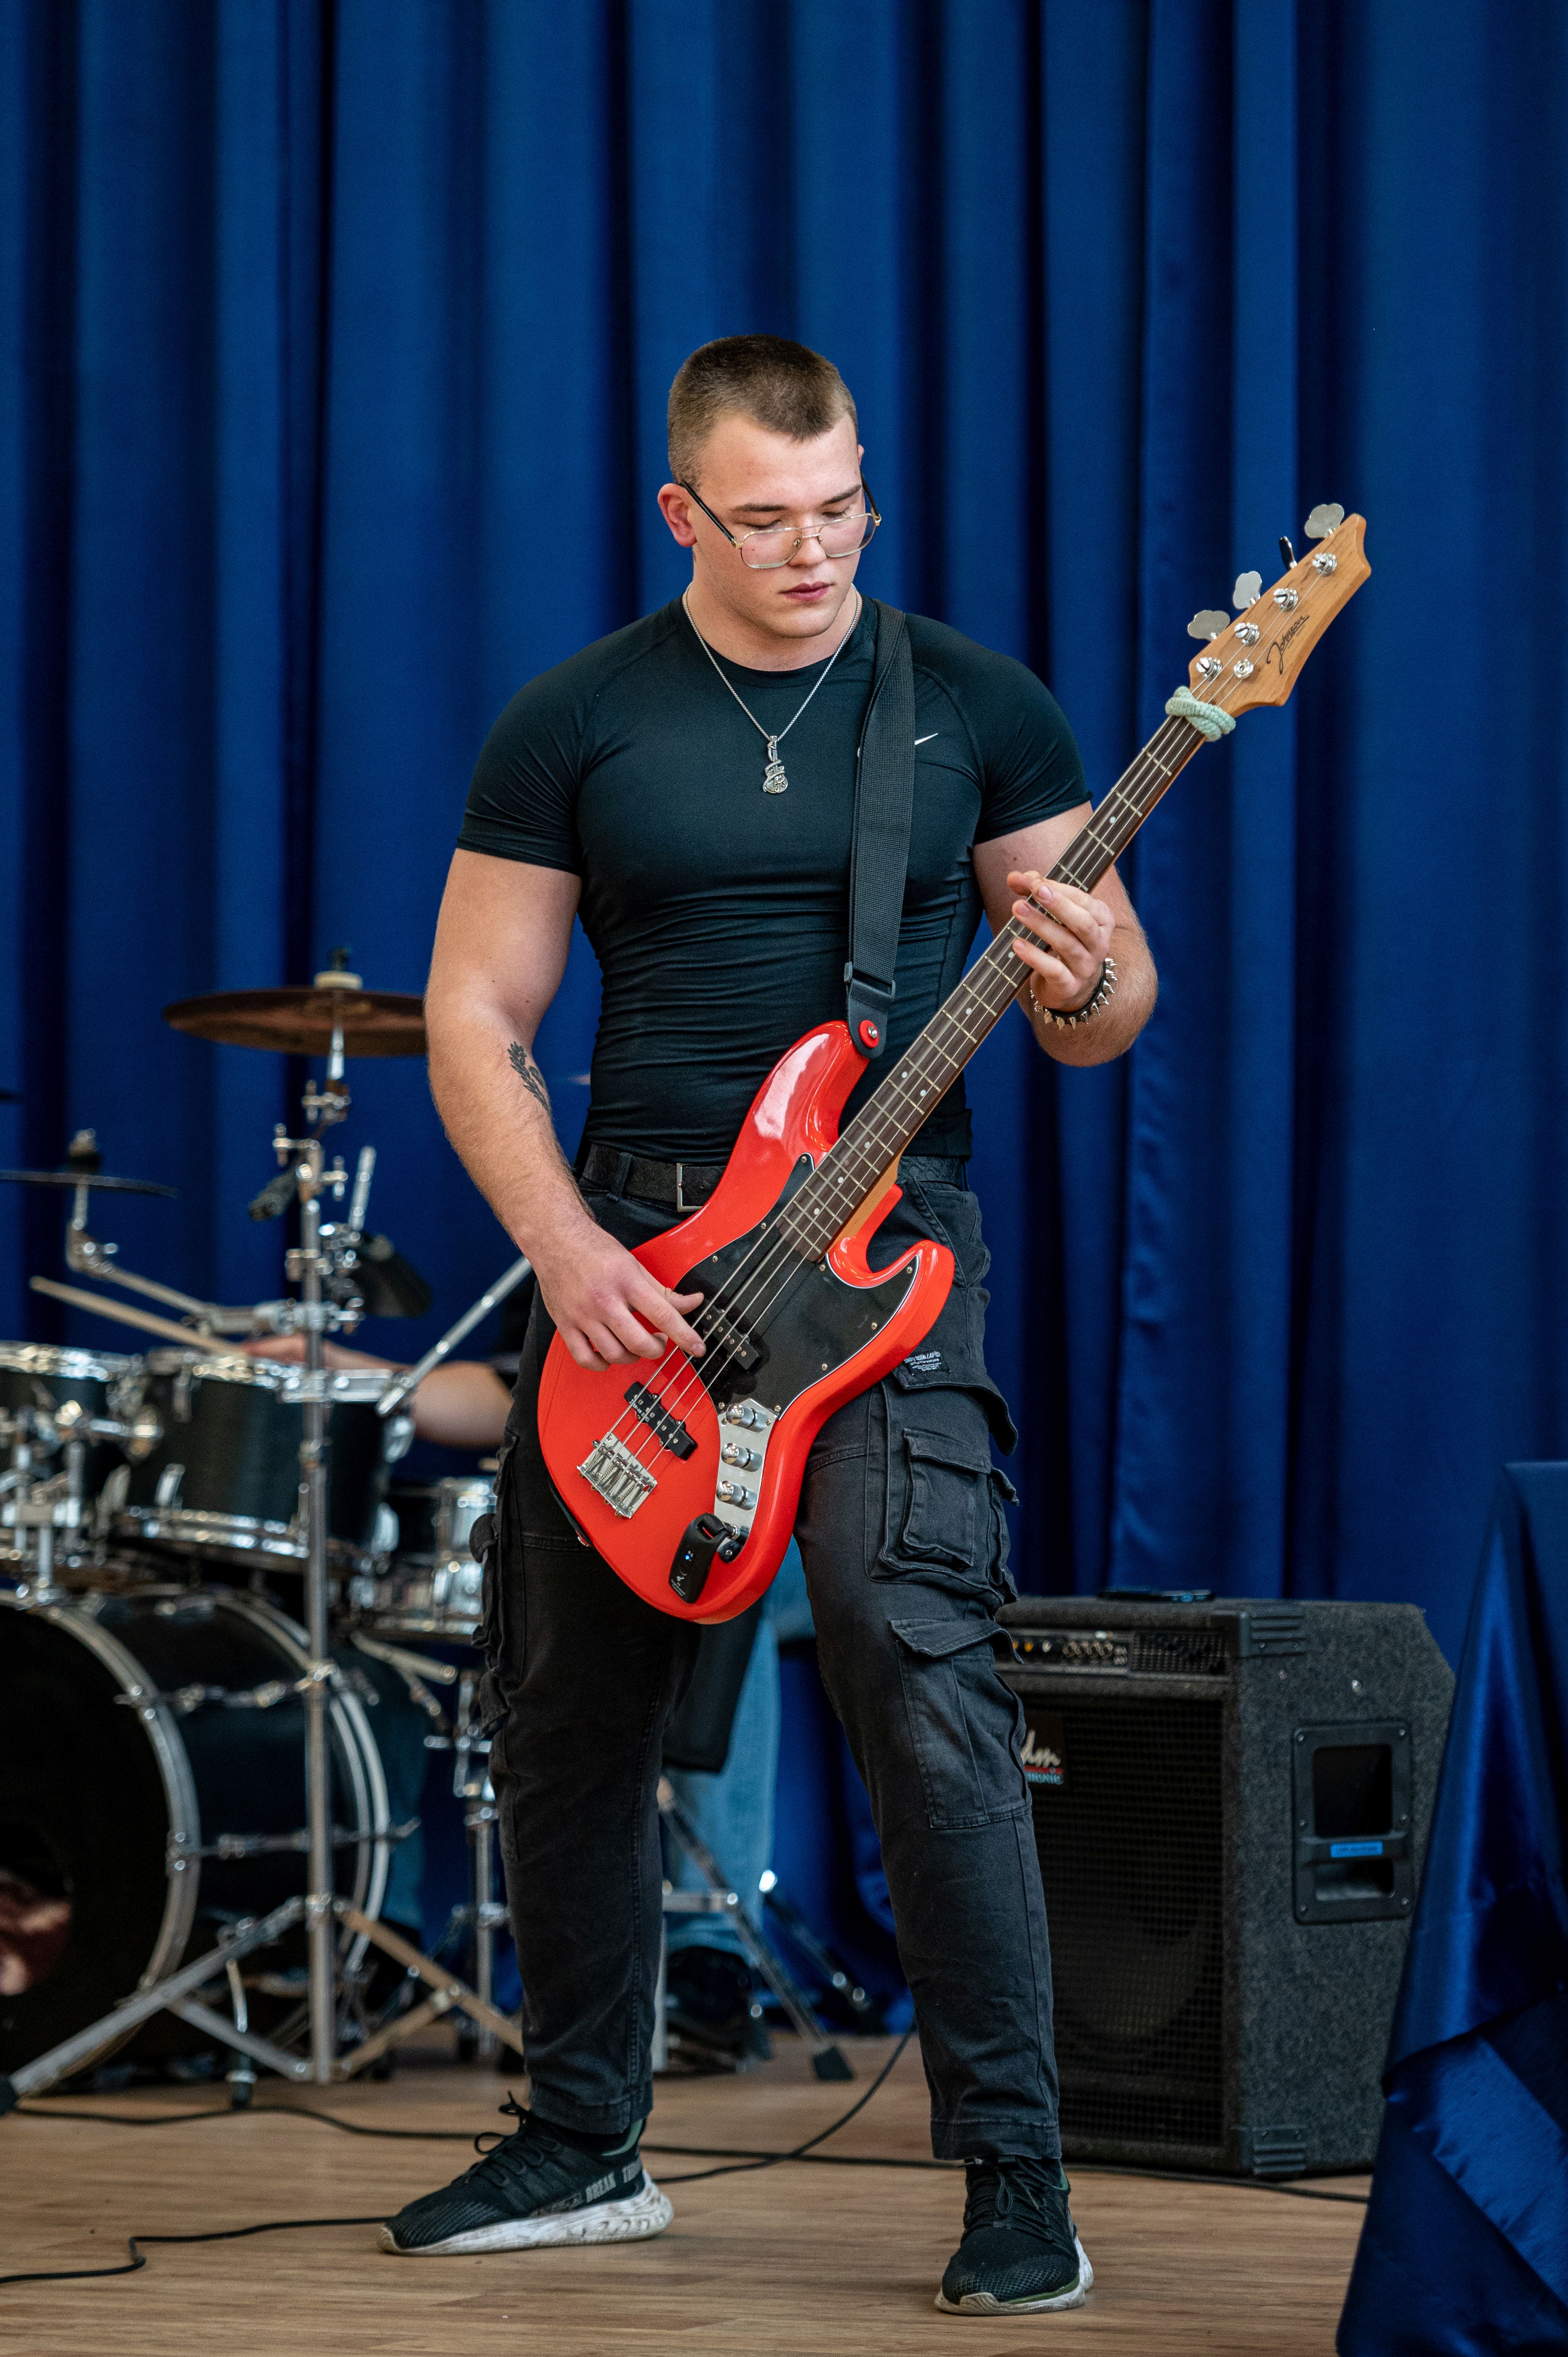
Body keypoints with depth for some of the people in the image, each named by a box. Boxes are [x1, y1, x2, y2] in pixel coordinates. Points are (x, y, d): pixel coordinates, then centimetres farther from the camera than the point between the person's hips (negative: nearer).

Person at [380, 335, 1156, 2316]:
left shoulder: (977, 707, 4)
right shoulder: (575, 726, 4)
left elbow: (1112, 998, 7)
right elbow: (473, 1014, 4)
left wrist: (1080, 984, -18)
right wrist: (562, 1246, -10)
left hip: (883, 1255, -2)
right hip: (621, 1255, 3)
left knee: (923, 1678, -18)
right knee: (568, 1709, 9)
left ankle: (1015, 2176, -10)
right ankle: (585, 2145, 26)